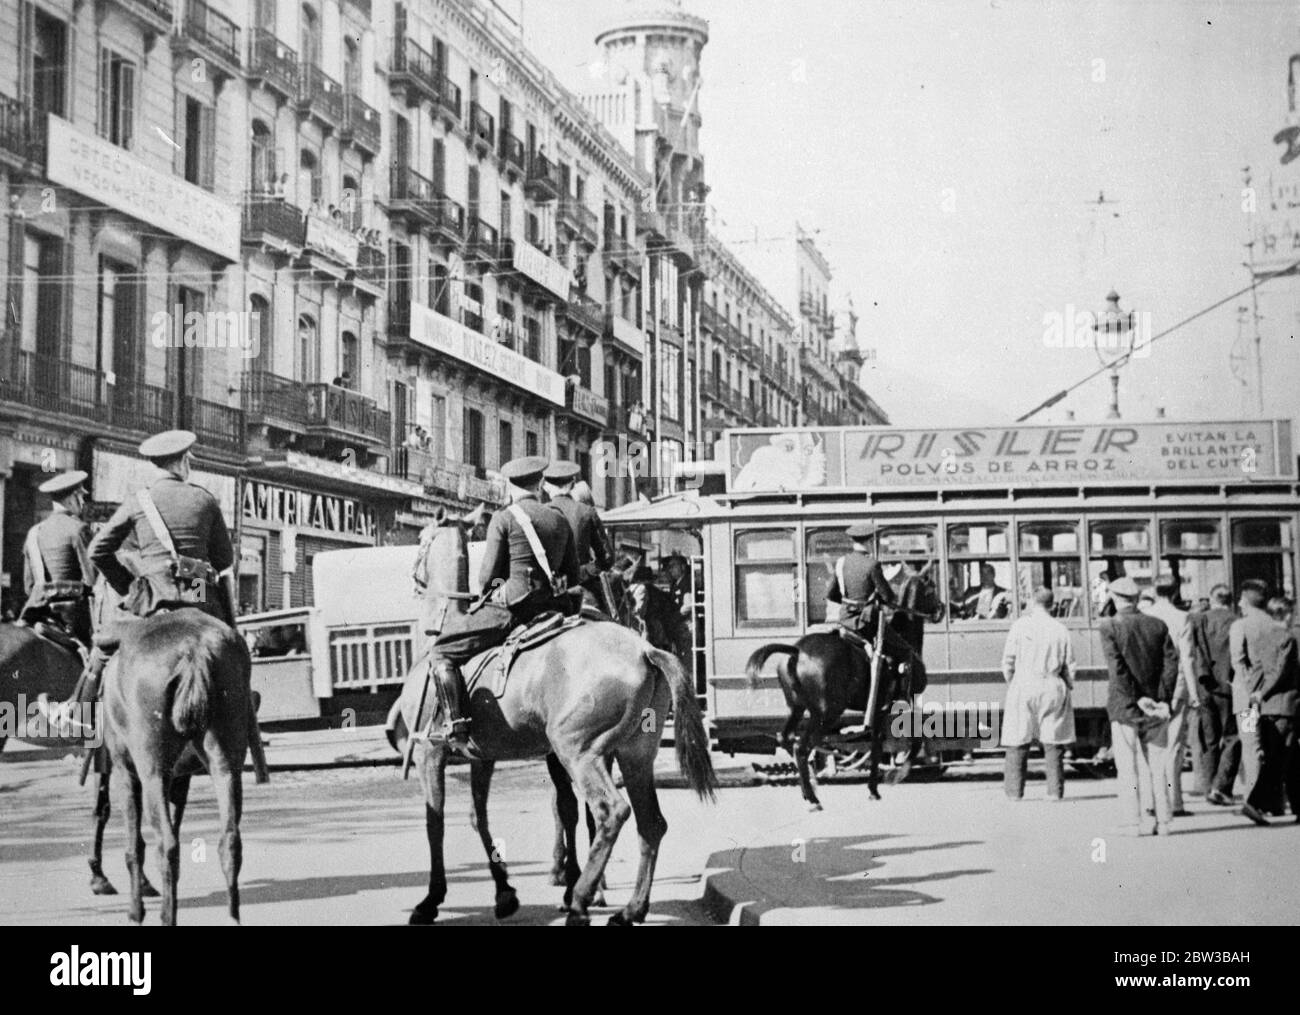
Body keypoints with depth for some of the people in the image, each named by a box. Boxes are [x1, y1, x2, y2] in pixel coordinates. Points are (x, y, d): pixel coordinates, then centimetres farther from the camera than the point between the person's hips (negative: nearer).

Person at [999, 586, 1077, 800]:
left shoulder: (1020, 626, -3)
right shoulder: (1061, 630, 3)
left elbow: (1008, 660, -1)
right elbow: (1070, 665, 5)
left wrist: (1010, 682, 14)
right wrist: (1069, 686, 19)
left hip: (1023, 688, -2)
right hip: (1052, 687, 2)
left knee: (1017, 742, 4)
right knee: (1053, 743, 5)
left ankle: (1014, 791, 5)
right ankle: (1055, 791, 3)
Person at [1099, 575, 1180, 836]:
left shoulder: (1109, 626, -7)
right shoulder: (1158, 624, 4)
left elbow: (1117, 668, -15)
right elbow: (1172, 661, -3)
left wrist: (1137, 699, -12)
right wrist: (1164, 700, -5)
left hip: (1125, 706, -3)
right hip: (1155, 707, 3)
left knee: (1128, 768, 3)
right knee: (1156, 766, 10)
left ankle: (1134, 822, 0)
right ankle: (1163, 821, 10)